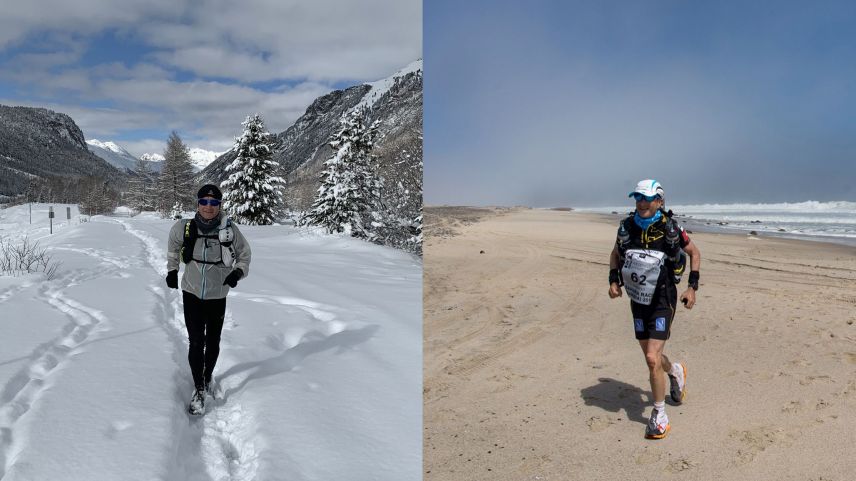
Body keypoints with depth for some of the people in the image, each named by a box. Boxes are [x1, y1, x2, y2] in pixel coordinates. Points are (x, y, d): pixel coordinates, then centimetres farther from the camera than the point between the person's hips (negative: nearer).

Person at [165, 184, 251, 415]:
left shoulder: (230, 230, -15)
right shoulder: (184, 228, -12)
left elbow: (245, 255, 1)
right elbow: (173, 242, 13)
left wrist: (238, 272, -16)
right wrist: (172, 269, 11)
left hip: (217, 296, 0)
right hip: (192, 294, 0)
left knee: (212, 342, 16)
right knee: (196, 342, -3)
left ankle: (207, 377, 41)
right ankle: (198, 390, 11)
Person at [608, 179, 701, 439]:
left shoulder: (670, 229, -14)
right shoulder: (626, 227, -5)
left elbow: (694, 253, 1)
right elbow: (615, 254, 12)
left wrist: (692, 287, -7)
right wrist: (614, 280, -2)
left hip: (663, 300, -4)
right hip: (638, 301, 4)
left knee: (652, 358, -13)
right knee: (651, 356, 17)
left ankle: (659, 415, 3)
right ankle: (675, 371, 53)